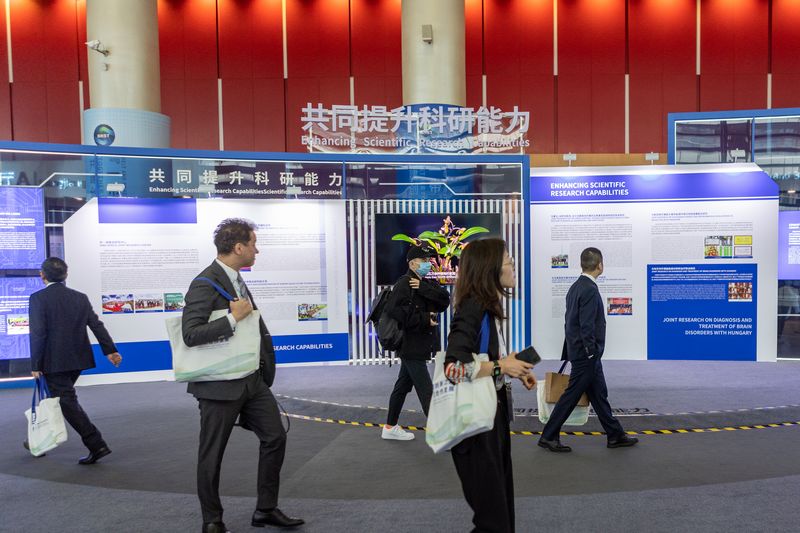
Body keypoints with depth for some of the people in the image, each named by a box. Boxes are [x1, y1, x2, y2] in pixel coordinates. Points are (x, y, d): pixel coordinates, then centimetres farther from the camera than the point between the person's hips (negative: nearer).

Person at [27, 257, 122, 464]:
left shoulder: (38, 299, -9)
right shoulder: (80, 297, 6)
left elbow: (37, 333, -15)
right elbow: (96, 325, 1)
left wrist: (35, 365, -10)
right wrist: (110, 350, 2)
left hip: (54, 362, -6)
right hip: (77, 360, 6)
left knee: (68, 403, -4)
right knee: (56, 399, 21)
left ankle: (97, 445, -11)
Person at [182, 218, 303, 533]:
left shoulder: (235, 280, 10)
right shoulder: (205, 285, -18)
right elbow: (191, 335, -26)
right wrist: (233, 318, -26)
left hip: (252, 379, 9)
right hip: (220, 385, -9)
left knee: (275, 438, 10)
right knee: (212, 454, 7)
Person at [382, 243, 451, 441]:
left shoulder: (427, 284, 12)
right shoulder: (404, 284, -13)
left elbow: (445, 300, -4)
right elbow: (395, 311, -26)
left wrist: (424, 289, -17)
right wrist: (424, 319, -20)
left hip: (417, 346, 9)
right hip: (411, 346, -9)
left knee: (403, 386, 18)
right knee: (426, 391, -7)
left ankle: (390, 428, 31)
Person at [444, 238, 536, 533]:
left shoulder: (489, 308, 7)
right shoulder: (472, 309, -22)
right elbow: (454, 368, -30)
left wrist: (516, 371, 4)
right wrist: (502, 366, -23)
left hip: (495, 412, 9)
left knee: (502, 496, 22)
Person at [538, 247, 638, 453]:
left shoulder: (576, 287, 9)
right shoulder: (590, 289, -20)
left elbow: (571, 320, 14)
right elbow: (587, 325, -23)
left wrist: (570, 352, 19)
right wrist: (591, 353, -16)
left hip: (578, 350, 10)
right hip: (586, 353, -10)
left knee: (599, 395, 16)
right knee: (572, 395, -1)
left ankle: (615, 435, 26)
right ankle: (549, 436, 7)